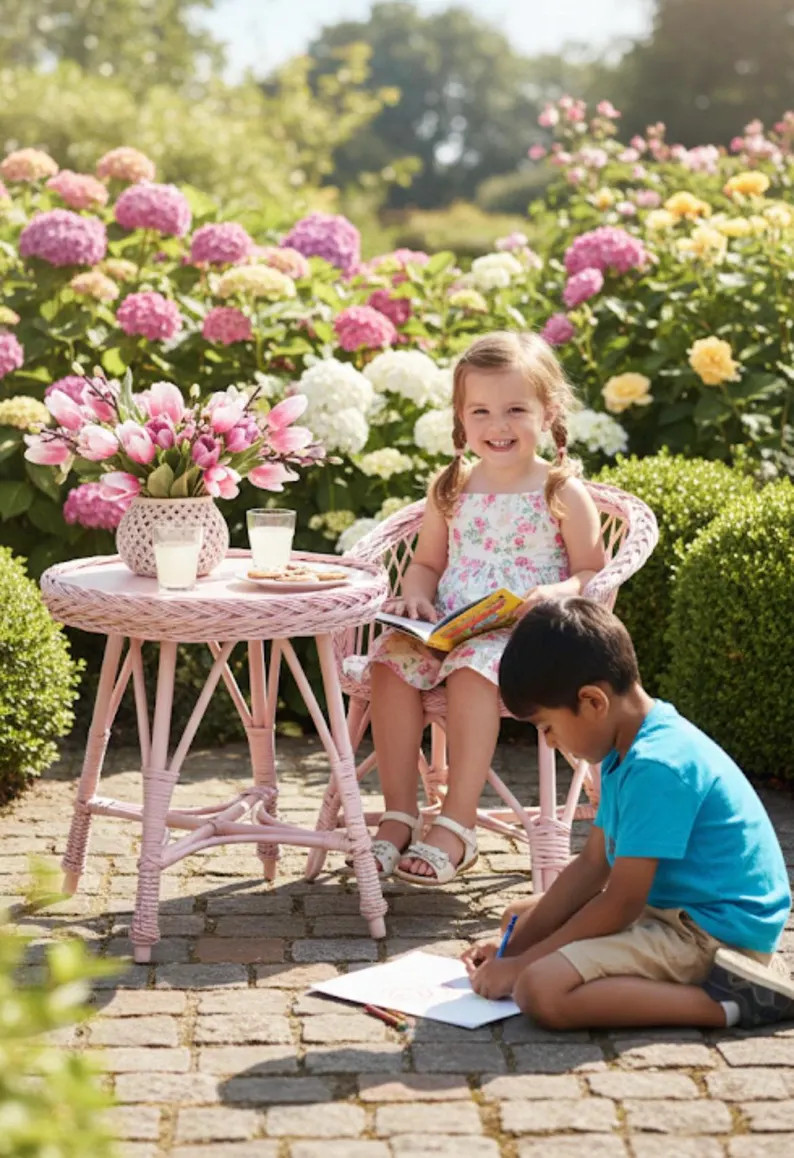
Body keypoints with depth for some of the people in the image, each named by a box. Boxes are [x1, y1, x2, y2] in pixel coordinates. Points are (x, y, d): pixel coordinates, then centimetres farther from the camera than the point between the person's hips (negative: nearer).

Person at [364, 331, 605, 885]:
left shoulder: (564, 493, 1)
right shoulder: (451, 489, 14)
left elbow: (593, 572, 2)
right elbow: (427, 562, 21)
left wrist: (558, 593, -20)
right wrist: (417, 594, -2)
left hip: (525, 636, -4)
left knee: (474, 667, -36)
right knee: (392, 658, -25)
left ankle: (457, 824, -29)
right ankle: (399, 815, -21)